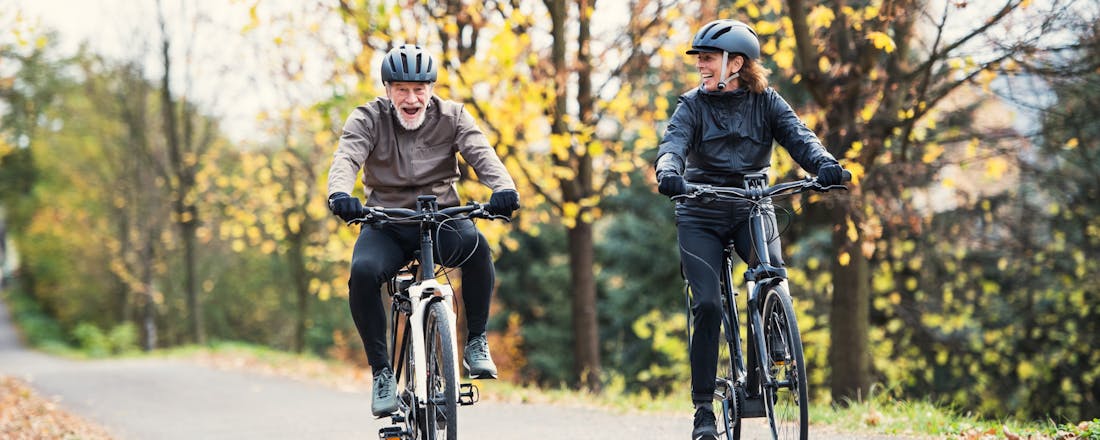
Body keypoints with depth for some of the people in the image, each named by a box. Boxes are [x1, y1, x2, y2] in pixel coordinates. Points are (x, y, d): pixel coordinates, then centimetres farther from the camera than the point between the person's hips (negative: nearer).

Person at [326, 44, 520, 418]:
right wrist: (339, 194, -44)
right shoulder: (368, 119, -3)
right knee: (363, 271, -31)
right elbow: (346, 158, -20)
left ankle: (476, 342, -15)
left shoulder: (452, 116, 0)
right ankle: (382, 371, -16)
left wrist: (503, 188, -39)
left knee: (475, 244, -34)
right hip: (386, 223, 0)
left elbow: (482, 154, -16)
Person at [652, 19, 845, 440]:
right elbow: (673, 144, -19)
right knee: (708, 305, -14)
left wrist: (824, 164, -37)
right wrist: (669, 173, -43)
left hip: (751, 208, 1)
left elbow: (798, 135, -15)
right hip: (700, 215, -1)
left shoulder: (765, 101, 0)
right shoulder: (693, 104, -3)